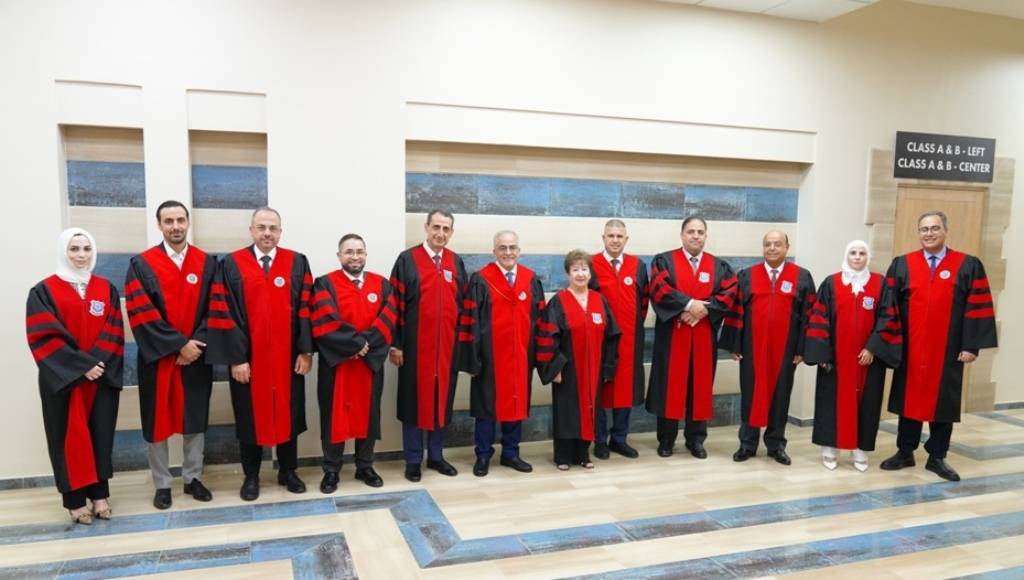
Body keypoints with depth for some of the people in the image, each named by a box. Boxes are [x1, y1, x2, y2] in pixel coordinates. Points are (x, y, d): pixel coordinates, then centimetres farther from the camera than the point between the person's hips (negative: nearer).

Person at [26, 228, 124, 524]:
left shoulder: (107, 289, 8)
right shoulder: (43, 291, -2)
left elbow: (114, 333, 2)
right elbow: (44, 337, -10)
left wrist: (99, 363, -13)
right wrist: (82, 365, -16)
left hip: (103, 377, 3)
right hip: (63, 379, -2)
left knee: (100, 433, 7)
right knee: (70, 437, 3)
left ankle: (100, 494, 17)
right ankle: (75, 499, 13)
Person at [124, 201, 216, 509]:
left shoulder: (207, 263, 4)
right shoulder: (140, 264, -2)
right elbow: (141, 314, -10)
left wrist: (196, 343, -12)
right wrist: (179, 344, -15)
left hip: (196, 356, 2)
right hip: (158, 357, -1)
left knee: (195, 419, 10)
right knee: (158, 422, 7)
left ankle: (192, 478, 24)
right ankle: (162, 484, 20)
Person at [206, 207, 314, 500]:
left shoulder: (298, 263, 1)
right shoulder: (231, 265, -2)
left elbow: (305, 309, -1)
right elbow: (223, 315, -6)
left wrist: (306, 351, -6)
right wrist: (235, 358, -11)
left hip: (287, 358, 1)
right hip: (248, 359, -1)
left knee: (288, 415, 11)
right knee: (250, 417, 10)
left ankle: (288, 471, 27)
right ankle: (251, 476, 26)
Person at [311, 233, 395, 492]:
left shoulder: (382, 284, 6)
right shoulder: (325, 284, -2)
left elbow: (388, 321, -4)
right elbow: (325, 323, -15)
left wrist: (367, 343, -16)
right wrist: (356, 343, -17)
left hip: (371, 362, 3)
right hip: (335, 363, -2)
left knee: (368, 414, 10)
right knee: (334, 415, 5)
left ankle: (365, 467, 24)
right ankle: (331, 471, 18)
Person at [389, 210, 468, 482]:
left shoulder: (457, 263, 8)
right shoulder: (407, 260, -4)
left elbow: (463, 305, 11)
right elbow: (395, 304, -6)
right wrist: (396, 344, -10)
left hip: (447, 345, 4)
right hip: (415, 345, -3)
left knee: (442, 400, 11)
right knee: (414, 401, 5)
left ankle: (436, 456, 24)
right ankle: (413, 460, 17)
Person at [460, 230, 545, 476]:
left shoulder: (531, 279, 5)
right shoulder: (481, 280, -5)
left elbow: (539, 318, 8)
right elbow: (471, 320, -8)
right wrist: (472, 357, -12)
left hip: (521, 355, 4)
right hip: (490, 355, -3)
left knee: (516, 402, 11)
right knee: (486, 404, 6)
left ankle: (511, 453, 25)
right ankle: (483, 455, 19)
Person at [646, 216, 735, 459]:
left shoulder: (719, 266, 11)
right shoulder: (664, 261, 2)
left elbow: (729, 294, -2)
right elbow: (659, 290, -13)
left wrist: (704, 308, -16)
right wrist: (689, 304, -21)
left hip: (704, 337, 3)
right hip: (671, 335, -2)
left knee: (700, 386, 7)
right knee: (670, 385, 2)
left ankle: (695, 439, 18)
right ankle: (666, 439, 12)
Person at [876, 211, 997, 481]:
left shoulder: (969, 266, 0)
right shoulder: (901, 265, 3)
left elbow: (978, 308, -3)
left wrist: (972, 345, -8)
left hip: (948, 351, -1)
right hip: (910, 349, 1)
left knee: (943, 402, 8)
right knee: (909, 399, 9)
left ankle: (937, 457, 20)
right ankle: (905, 452, 20)